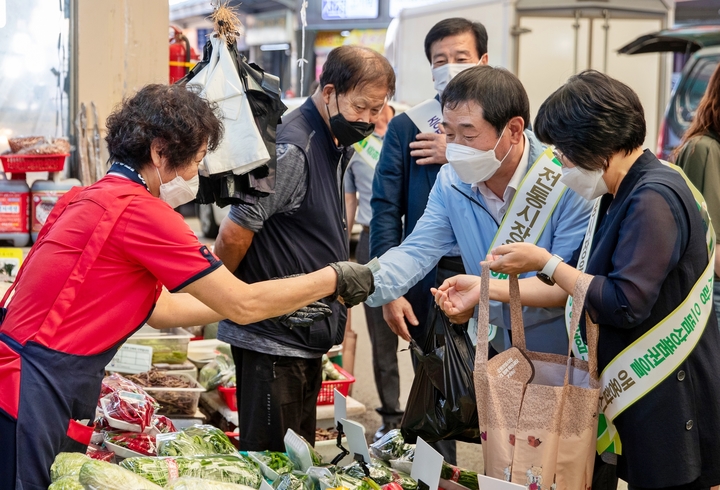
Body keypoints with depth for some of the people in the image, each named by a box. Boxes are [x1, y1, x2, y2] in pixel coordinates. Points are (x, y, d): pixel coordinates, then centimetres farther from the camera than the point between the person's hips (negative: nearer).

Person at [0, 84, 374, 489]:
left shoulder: (92, 199, 12)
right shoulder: (139, 210, -16)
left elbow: (162, 309, 18)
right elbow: (242, 306, -10)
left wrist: (276, 304, 19)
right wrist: (335, 279, 2)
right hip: (35, 393, -9)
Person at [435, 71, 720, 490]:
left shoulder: (654, 200, -20)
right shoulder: (621, 196, 12)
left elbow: (625, 306, -24)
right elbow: (579, 287, 15)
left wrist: (545, 263, -14)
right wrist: (487, 289, 8)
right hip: (636, 394, 10)